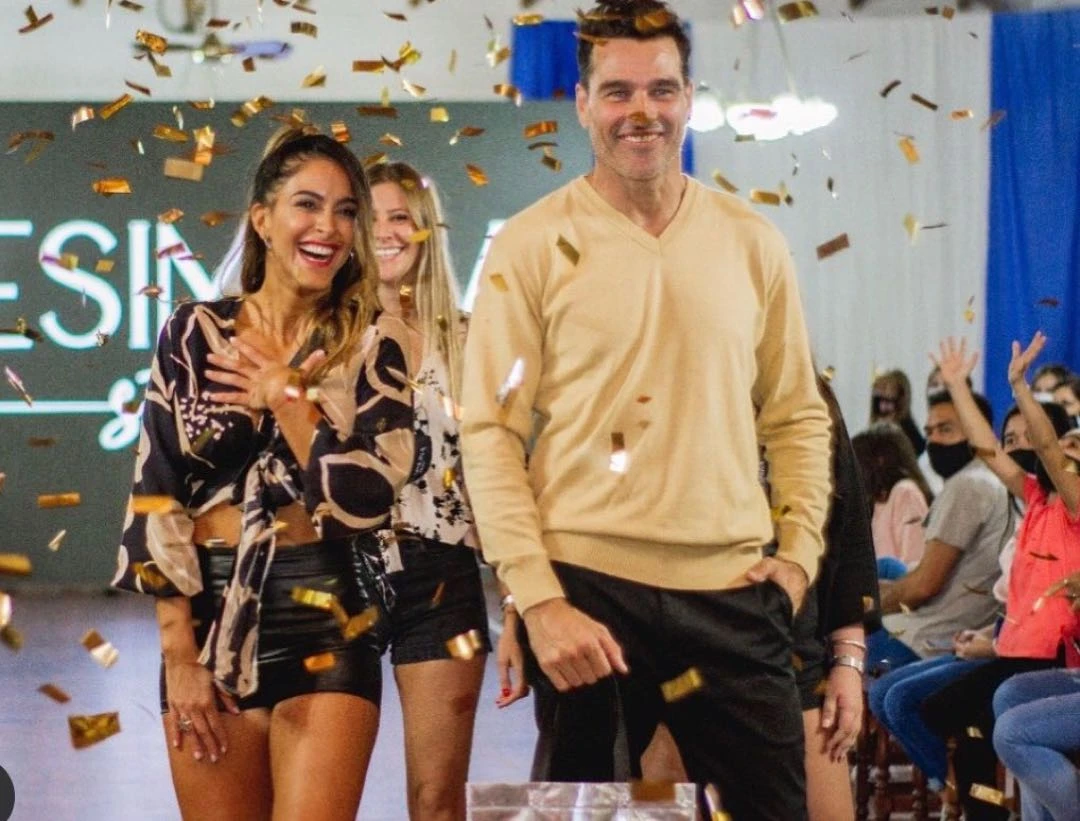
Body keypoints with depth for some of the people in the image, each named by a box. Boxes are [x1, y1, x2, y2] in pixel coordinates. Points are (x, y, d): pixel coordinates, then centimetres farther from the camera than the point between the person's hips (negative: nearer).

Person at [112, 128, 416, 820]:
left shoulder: (372, 343, 2)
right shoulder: (195, 334, 4)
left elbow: (368, 496, -7)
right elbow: (156, 495, 0)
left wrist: (286, 396, -8)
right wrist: (179, 651, -6)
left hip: (328, 617, -1)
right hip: (210, 614, 1)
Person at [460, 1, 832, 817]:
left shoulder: (752, 243, 8)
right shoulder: (533, 245, -2)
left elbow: (797, 415, 14)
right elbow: (490, 431, -5)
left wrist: (799, 554, 1)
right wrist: (539, 600, -12)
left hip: (733, 595, 3)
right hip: (586, 592, -2)